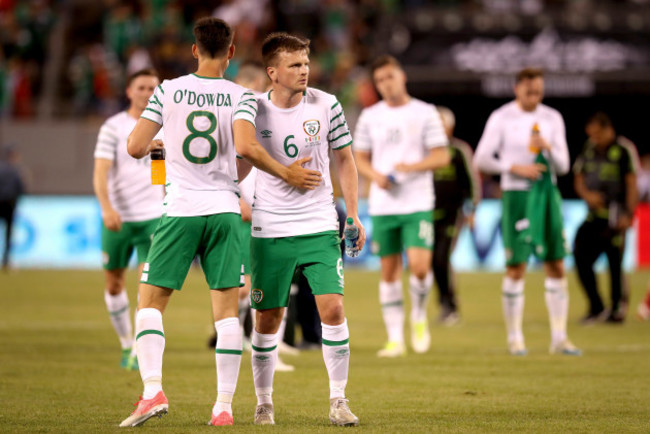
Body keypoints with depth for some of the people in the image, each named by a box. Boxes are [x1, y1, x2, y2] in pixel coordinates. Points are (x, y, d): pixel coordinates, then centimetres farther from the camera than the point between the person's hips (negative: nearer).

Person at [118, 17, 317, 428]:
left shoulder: (168, 90, 1)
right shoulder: (241, 96, -1)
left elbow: (135, 147, -2)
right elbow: (246, 147, -16)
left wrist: (154, 145, 20)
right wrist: (288, 174, -4)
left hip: (180, 210, 0)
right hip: (225, 210, 0)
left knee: (151, 301, 8)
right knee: (227, 309, 4)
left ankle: (153, 390, -8)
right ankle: (224, 406, 0)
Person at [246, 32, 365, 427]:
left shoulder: (327, 105, 0)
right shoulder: (255, 111, -3)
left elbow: (344, 159, 10)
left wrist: (353, 214, 7)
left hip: (320, 228, 0)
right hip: (270, 230, 0)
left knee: (333, 308, -11)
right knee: (268, 319, 3)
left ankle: (338, 400, 0)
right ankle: (264, 402, 18)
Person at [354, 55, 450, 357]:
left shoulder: (425, 113, 2)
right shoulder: (370, 116, 10)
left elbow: (442, 156, -1)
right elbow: (360, 158, 13)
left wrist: (412, 166, -18)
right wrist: (375, 176, -8)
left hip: (418, 204, -3)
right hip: (382, 205, 3)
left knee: (419, 266, -17)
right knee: (389, 271, 3)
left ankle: (419, 317, 11)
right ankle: (395, 338, 10)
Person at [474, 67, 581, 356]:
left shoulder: (552, 118, 8)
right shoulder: (501, 118, -2)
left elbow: (563, 166, 6)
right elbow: (481, 159, -4)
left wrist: (548, 148, -13)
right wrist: (516, 168, -12)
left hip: (548, 193, 4)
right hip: (516, 194, -4)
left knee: (556, 267, 2)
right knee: (516, 267, -5)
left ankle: (559, 338, 8)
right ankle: (514, 338, 4)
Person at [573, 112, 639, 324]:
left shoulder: (624, 150, -7)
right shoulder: (589, 150, 10)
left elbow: (632, 184, -7)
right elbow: (579, 179, 17)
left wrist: (628, 214, -13)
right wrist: (586, 194, -5)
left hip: (615, 216, -6)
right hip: (594, 215, 6)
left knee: (615, 263, -2)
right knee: (581, 256, -3)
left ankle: (618, 309, 11)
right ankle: (596, 307, 6)